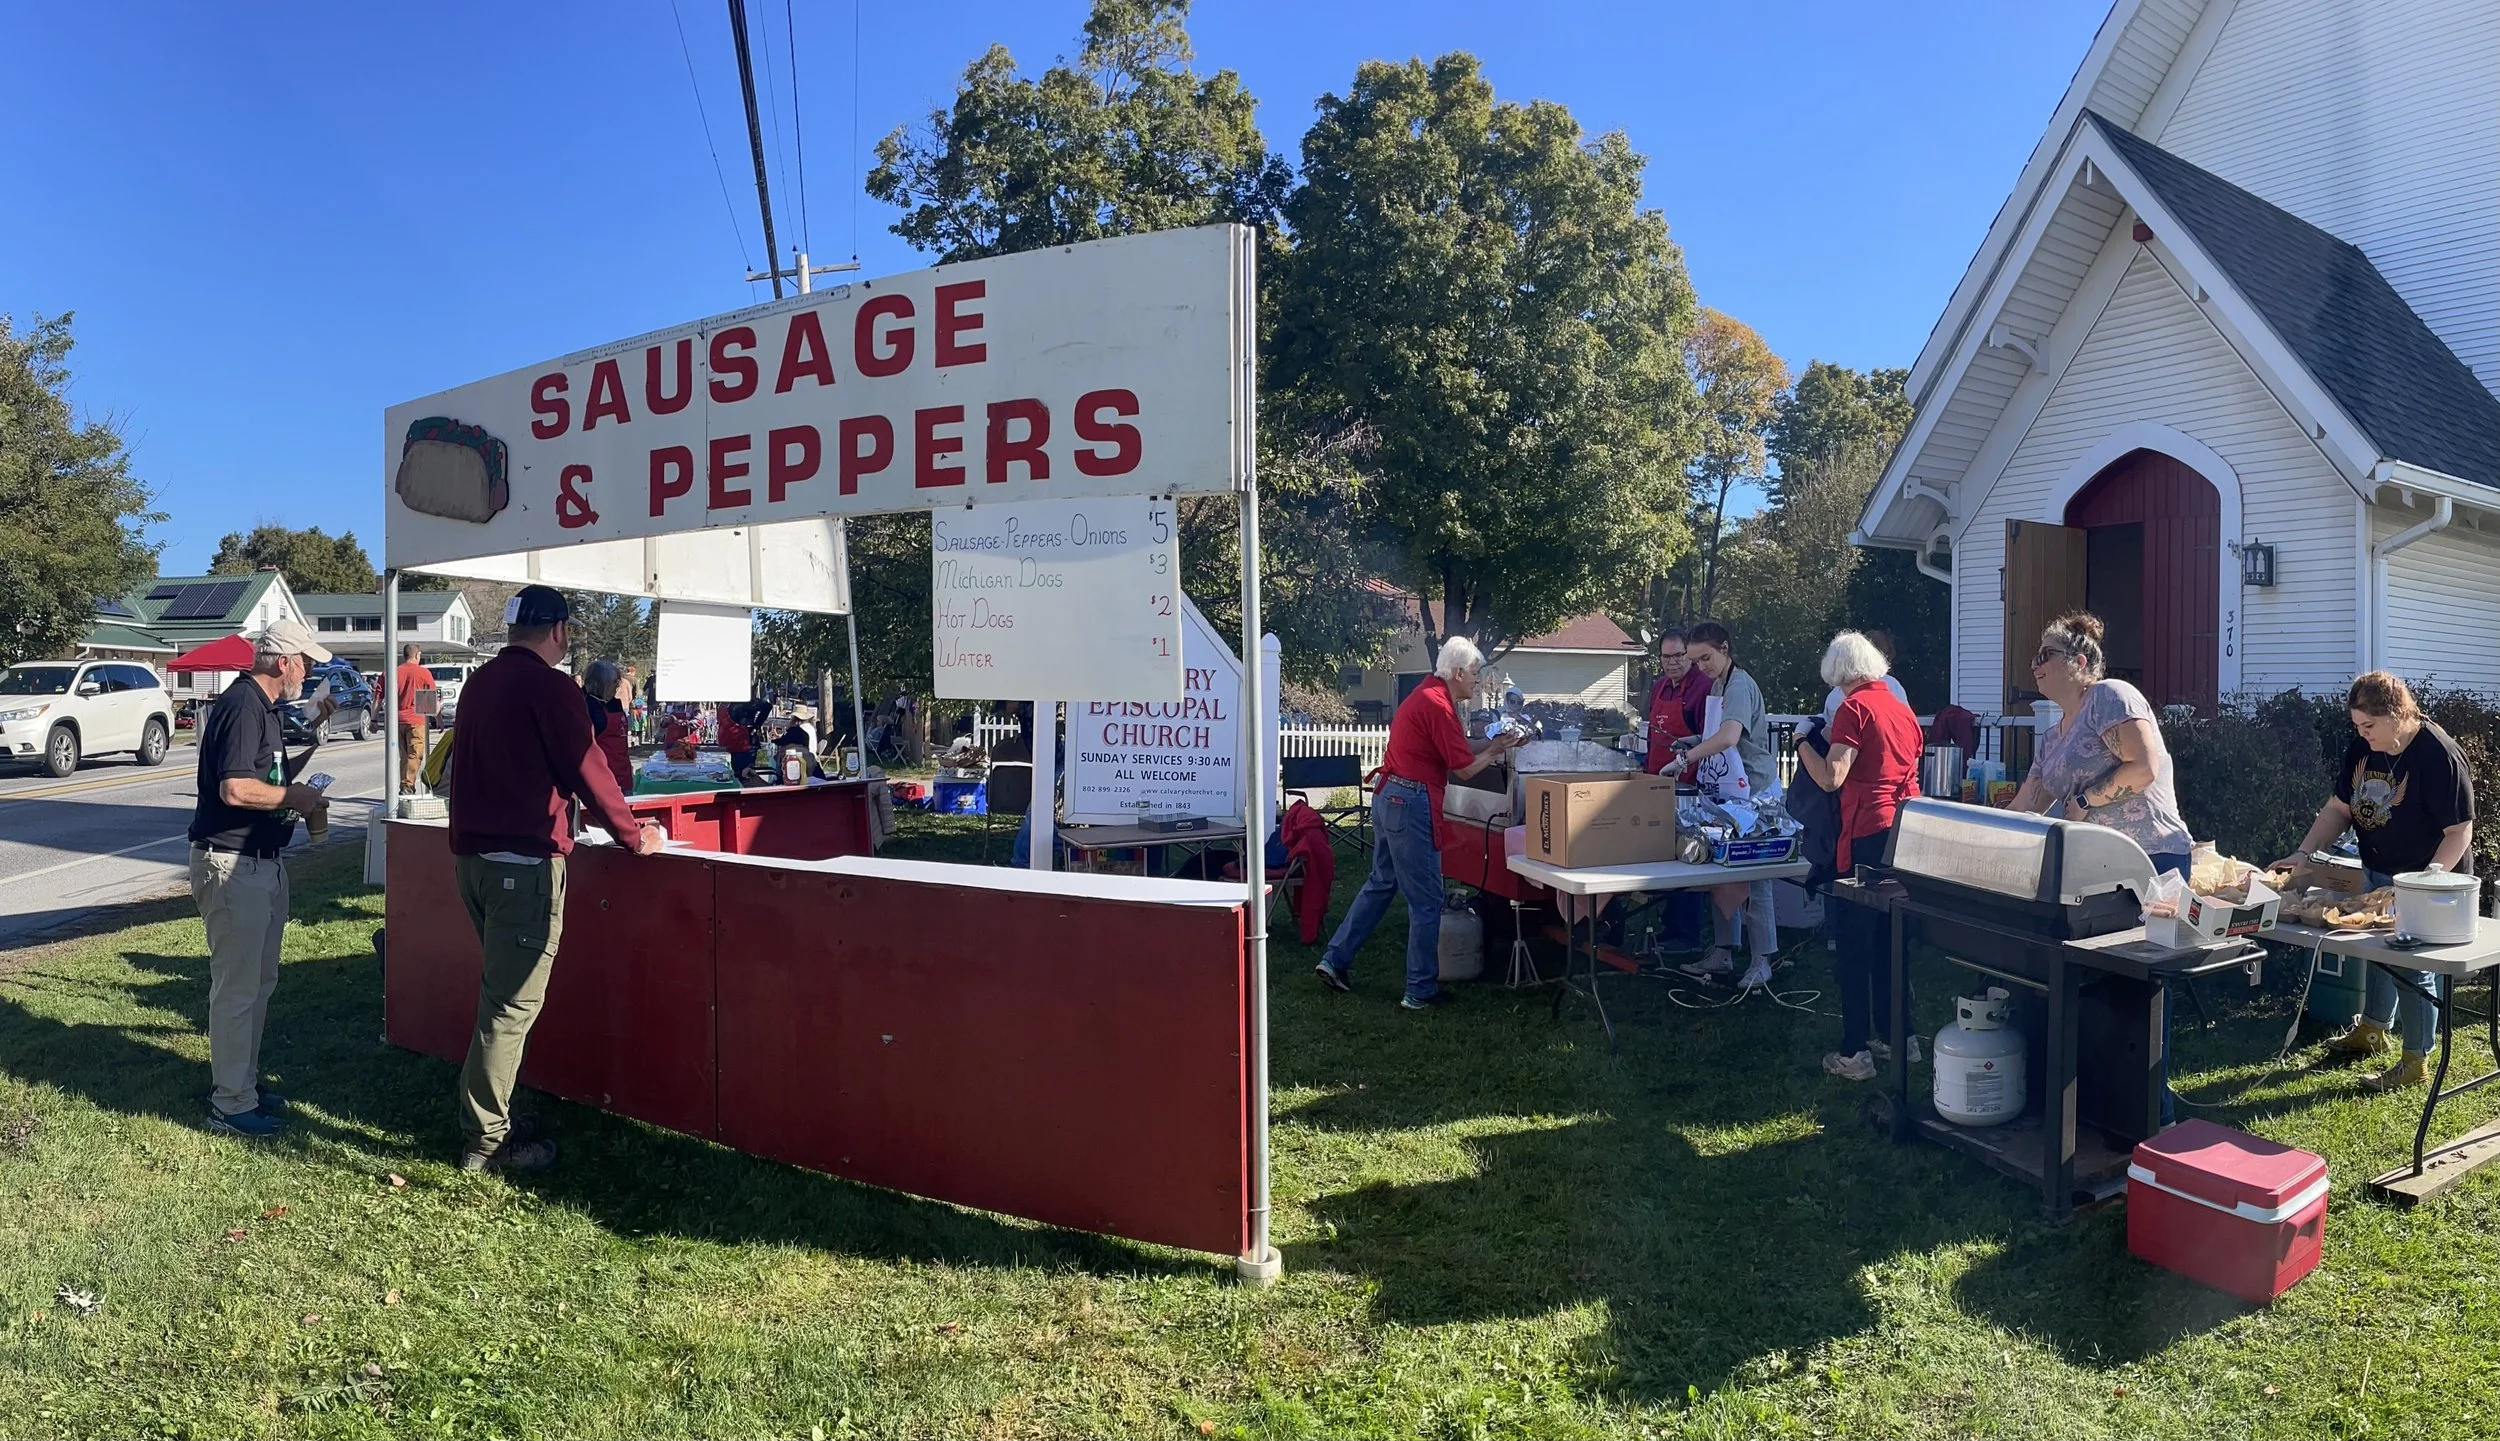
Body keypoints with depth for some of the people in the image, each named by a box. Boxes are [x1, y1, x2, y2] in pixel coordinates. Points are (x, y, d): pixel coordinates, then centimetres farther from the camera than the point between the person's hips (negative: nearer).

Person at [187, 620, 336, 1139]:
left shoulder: (267, 707, 13)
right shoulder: (241, 704, -18)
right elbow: (236, 789, -27)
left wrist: (312, 735, 11)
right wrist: (297, 798, -13)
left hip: (264, 862, 10)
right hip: (232, 864, -10)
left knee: (260, 981, 19)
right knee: (237, 987, -2)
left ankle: (245, 1081, 31)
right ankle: (231, 1105, 8)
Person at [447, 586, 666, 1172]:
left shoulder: (479, 683, 13)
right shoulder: (549, 688, -13)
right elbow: (588, 771, -12)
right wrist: (635, 836, 1)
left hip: (472, 855, 9)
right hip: (525, 861, -9)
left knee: (499, 992, 19)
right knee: (513, 1004, -3)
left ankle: (485, 1119, 25)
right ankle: (486, 1141, 3)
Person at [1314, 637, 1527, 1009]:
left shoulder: (1426, 695, 14)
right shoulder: (1439, 706, -17)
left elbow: (1457, 747, 22)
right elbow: (1464, 768, -12)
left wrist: (1496, 742, 15)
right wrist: (1496, 750, 3)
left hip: (1388, 797, 10)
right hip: (1412, 804, -10)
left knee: (1380, 883, 20)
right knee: (1425, 900, 1)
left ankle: (1335, 959, 22)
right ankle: (1421, 991, 9)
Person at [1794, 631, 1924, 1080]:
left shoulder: (1855, 707, -9)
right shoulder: (1902, 707, 13)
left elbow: (1831, 778, -17)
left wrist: (1803, 745, -1)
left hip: (1869, 834, -8)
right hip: (1908, 829, 8)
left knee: (1854, 943, -1)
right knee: (1891, 939, 18)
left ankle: (1855, 1053, 1)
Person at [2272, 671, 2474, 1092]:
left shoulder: (2439, 756, -24)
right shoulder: (2362, 748, -3)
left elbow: (2460, 831, -23)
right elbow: (2339, 807, 3)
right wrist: (2303, 854, -7)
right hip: (2378, 873, 7)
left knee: (2412, 967, -1)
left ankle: (2417, 1063, 14)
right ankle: (2371, 1030, 42)